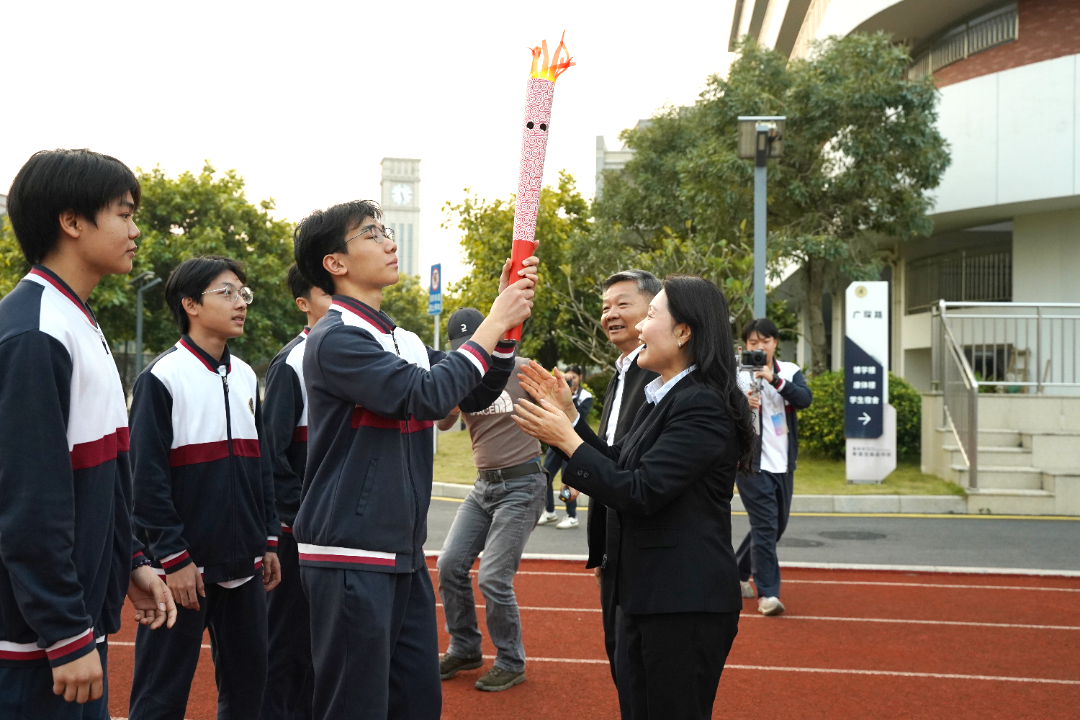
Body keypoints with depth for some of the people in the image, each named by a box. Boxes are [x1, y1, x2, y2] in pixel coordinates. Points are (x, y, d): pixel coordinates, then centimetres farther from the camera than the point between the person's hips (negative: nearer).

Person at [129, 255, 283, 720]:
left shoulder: (245, 378, 11)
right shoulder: (162, 377, -9)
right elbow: (147, 477, -12)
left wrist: (268, 542, 13)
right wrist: (173, 558, -14)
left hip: (242, 563, 6)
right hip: (185, 566, -6)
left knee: (247, 682, 13)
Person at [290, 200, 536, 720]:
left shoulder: (405, 342, 13)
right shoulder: (336, 339, -13)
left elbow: (474, 396, 12)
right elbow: (425, 395, -23)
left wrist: (509, 317, 0)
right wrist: (494, 322, -15)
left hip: (404, 553, 8)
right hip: (351, 556, -8)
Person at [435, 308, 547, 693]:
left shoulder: (521, 370, -9)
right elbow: (442, 422, -9)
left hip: (522, 484, -6)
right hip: (484, 485, 6)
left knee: (493, 578, -9)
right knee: (450, 564, 5)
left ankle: (510, 663, 9)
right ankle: (464, 650, 24)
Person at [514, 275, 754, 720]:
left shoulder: (702, 406, -19)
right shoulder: (663, 398, 12)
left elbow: (640, 492, -22)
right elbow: (621, 466, 14)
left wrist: (567, 439, -14)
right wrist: (568, 416, 8)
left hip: (686, 603, -10)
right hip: (652, 593, 10)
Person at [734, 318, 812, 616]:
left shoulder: (789, 371, 5)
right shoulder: (736, 376, -6)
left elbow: (805, 399, -13)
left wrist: (775, 379, -26)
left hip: (783, 463, 5)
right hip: (752, 463, -5)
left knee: (777, 526, 16)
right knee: (765, 526, -11)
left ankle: (738, 573, 34)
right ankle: (767, 593, -6)